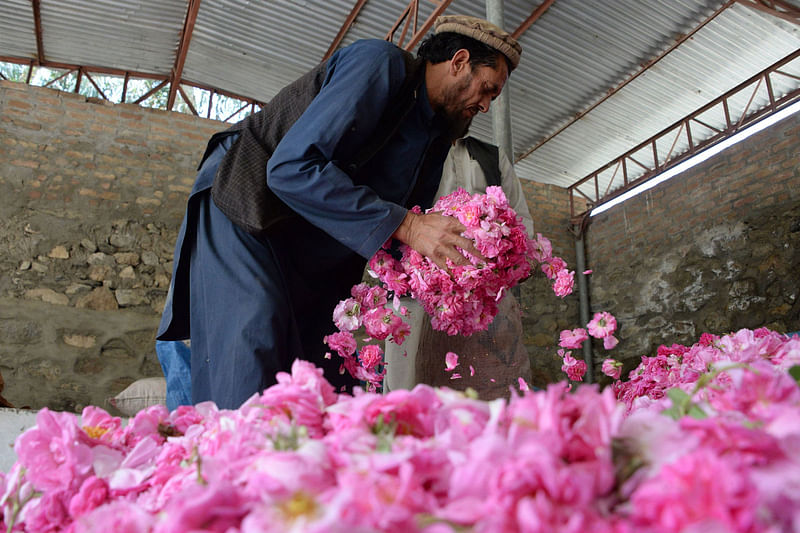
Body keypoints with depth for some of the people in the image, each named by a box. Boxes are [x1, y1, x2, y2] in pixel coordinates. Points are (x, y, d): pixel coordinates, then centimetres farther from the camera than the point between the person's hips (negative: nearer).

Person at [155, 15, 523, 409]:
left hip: (314, 256, 8)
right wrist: (405, 225, -32)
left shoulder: (439, 136, 9)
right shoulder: (379, 63, -18)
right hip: (243, 212, -7)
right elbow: (292, 167, -30)